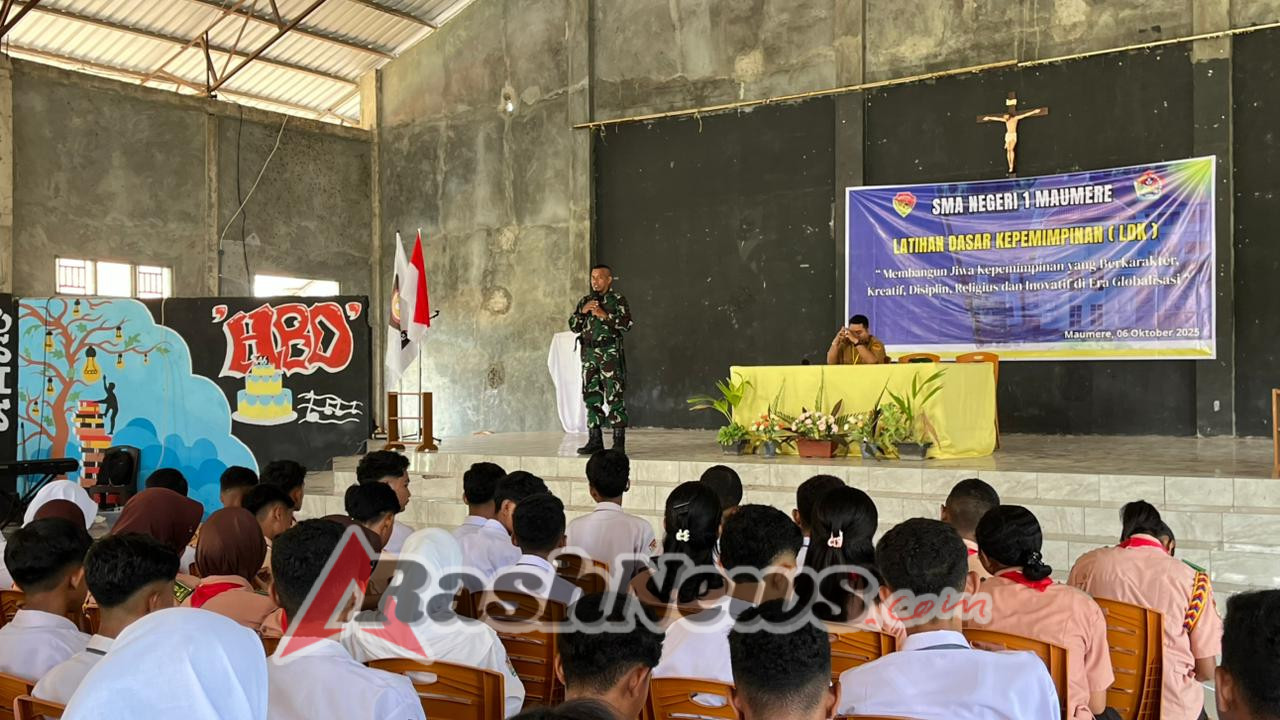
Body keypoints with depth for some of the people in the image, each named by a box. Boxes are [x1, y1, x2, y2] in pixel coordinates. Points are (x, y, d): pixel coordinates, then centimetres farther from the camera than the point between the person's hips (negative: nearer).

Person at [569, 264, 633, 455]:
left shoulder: (617, 300, 0)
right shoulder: (585, 301, 16)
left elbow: (627, 323, -10)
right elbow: (573, 326, 14)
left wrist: (605, 315, -17)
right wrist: (582, 311, -2)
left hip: (610, 352, -6)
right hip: (589, 353, 6)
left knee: (615, 396, -8)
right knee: (591, 396, 6)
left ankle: (619, 442, -6)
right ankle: (595, 440, 12)